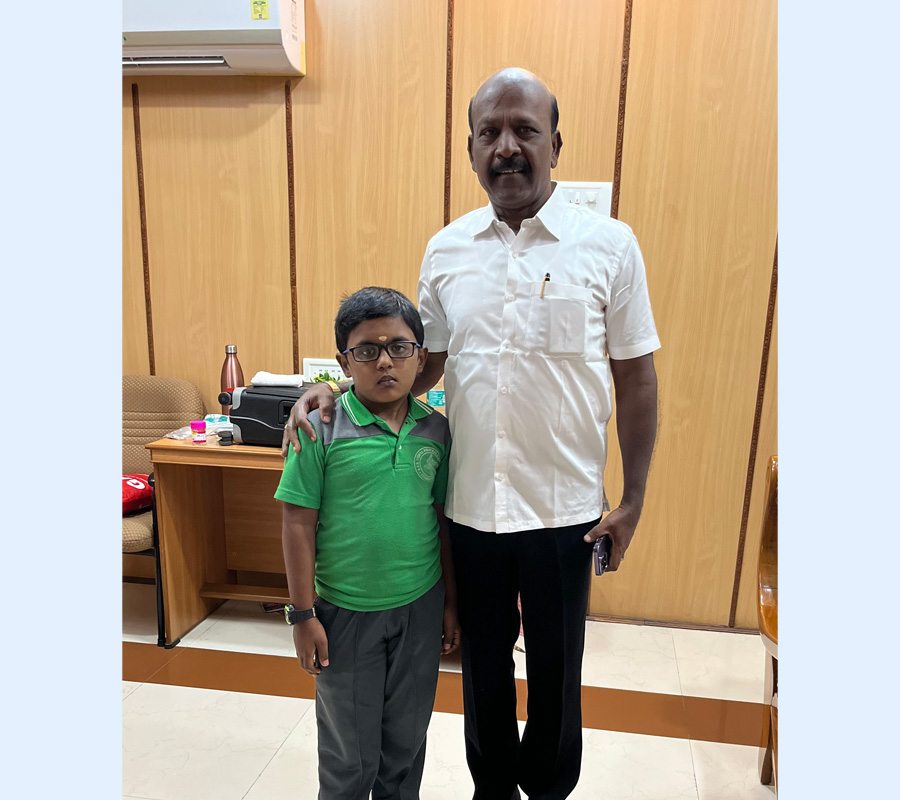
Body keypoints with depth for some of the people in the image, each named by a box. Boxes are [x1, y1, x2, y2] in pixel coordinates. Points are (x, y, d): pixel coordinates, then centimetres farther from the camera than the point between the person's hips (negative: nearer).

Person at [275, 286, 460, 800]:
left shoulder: (436, 429, -3)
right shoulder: (322, 427, -14)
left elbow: (442, 519, 4)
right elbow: (299, 524, -9)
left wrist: (450, 602, 7)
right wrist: (303, 614, -7)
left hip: (421, 608, 3)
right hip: (346, 612, -3)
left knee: (407, 742, 22)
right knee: (351, 756, 16)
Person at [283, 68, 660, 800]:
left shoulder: (608, 244, -6)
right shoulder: (446, 250, 2)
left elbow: (636, 379, -2)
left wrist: (633, 500, -3)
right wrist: (336, 391, -3)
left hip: (563, 510, -2)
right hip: (470, 505, 3)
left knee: (554, 669, 18)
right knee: (483, 660, 21)